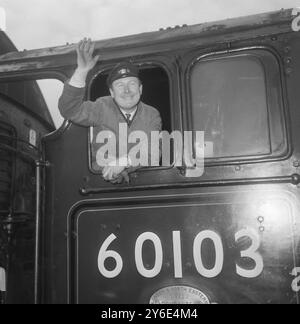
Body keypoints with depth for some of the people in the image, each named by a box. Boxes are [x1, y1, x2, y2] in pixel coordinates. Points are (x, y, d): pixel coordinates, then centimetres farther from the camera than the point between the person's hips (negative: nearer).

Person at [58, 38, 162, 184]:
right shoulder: (103, 107, -2)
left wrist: (122, 162, -29)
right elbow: (70, 111, -15)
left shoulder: (152, 115, -1)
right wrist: (82, 71, -24)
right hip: (103, 177, -1)